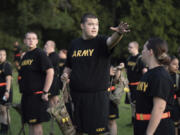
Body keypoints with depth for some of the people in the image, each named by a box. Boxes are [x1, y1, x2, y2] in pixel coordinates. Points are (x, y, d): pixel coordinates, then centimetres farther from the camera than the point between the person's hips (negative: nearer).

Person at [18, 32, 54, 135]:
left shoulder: (40, 54, -7)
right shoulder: (25, 56, 16)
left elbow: (50, 72, -15)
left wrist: (45, 92, -17)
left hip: (37, 95, -8)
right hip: (26, 95, 8)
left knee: (36, 123, -8)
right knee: (30, 123, 10)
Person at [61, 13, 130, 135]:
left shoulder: (101, 42, -6)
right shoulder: (74, 44, 8)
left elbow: (111, 41, -31)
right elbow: (69, 66, 21)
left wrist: (119, 33, -52)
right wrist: (65, 74, -1)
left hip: (97, 95, -4)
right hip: (76, 95, 4)